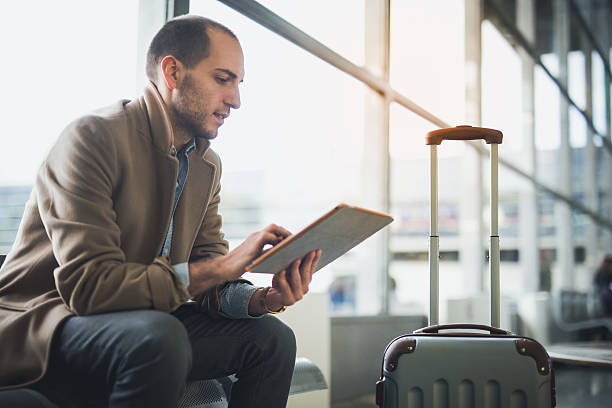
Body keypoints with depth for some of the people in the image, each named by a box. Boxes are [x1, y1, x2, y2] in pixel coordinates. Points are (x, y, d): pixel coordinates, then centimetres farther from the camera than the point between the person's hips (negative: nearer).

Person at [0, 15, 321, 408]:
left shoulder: (208, 165, 8)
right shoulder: (93, 137, -19)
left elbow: (205, 280, 7)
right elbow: (87, 284, -27)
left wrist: (259, 298, -17)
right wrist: (221, 266, -28)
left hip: (144, 318, 8)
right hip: (41, 323, -7)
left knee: (272, 337, -4)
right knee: (159, 337, -36)